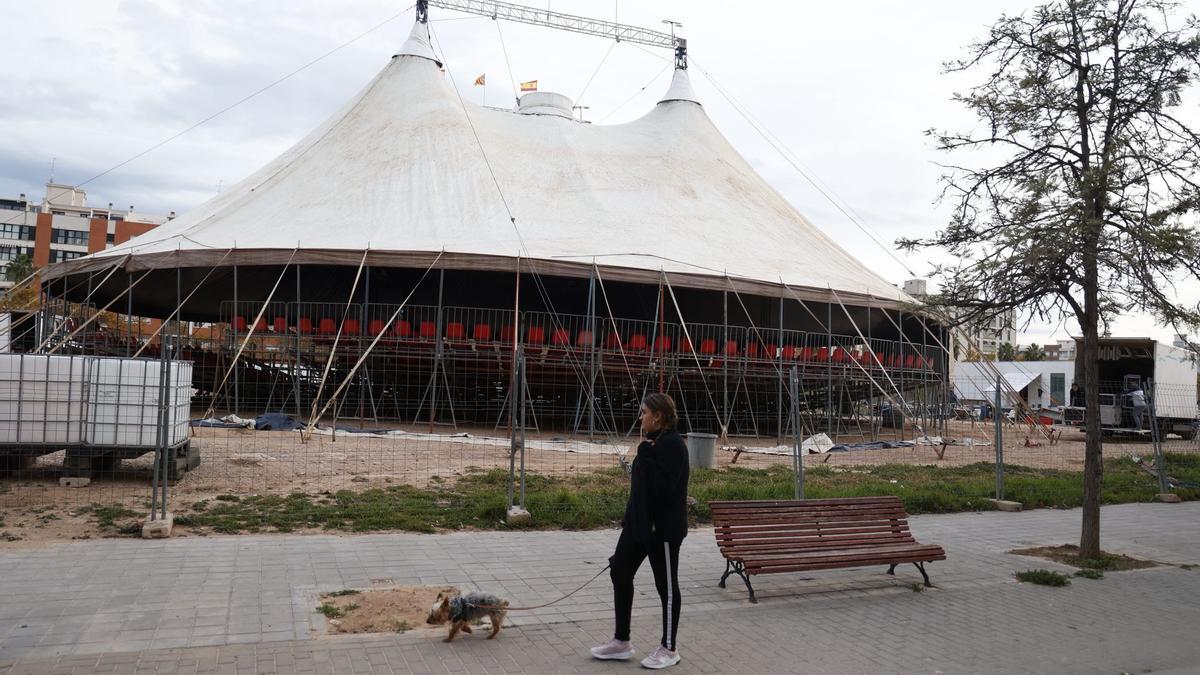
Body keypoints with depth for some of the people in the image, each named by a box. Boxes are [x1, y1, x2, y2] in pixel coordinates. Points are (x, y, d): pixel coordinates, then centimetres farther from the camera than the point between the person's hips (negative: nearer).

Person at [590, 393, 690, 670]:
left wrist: (646, 456, -23)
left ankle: (669, 649, 21)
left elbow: (663, 487, -27)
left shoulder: (672, 444, -18)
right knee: (620, 573, 12)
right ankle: (621, 641, 25)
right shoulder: (653, 442, 10)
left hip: (663, 528, -10)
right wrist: (629, 518, 21)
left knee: (666, 585, 5)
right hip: (639, 522, 10)